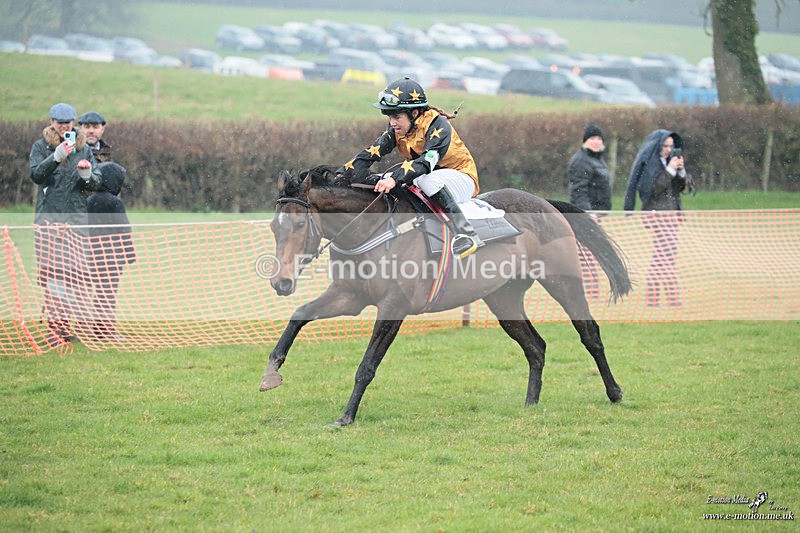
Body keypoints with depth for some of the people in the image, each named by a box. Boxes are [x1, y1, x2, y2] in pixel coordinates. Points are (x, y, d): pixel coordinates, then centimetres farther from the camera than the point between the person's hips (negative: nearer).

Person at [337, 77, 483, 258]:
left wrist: (395, 179, -54)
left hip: (461, 178, -7)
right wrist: (342, 175, -23)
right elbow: (372, 153, -9)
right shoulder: (396, 129, -3)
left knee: (428, 180, -39)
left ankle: (467, 234, -39)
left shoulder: (438, 126, -25)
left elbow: (426, 161, -40)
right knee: (378, 181, -4)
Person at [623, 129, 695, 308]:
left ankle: (651, 297, 10)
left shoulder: (668, 160, 14)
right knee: (667, 257, -12)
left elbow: (681, 187, 11)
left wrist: (681, 170, -7)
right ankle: (674, 301, -14)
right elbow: (653, 188, -17)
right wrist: (670, 170, -19)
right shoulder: (647, 163, -8)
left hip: (671, 213, 8)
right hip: (657, 212, -8)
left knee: (659, 258, 8)